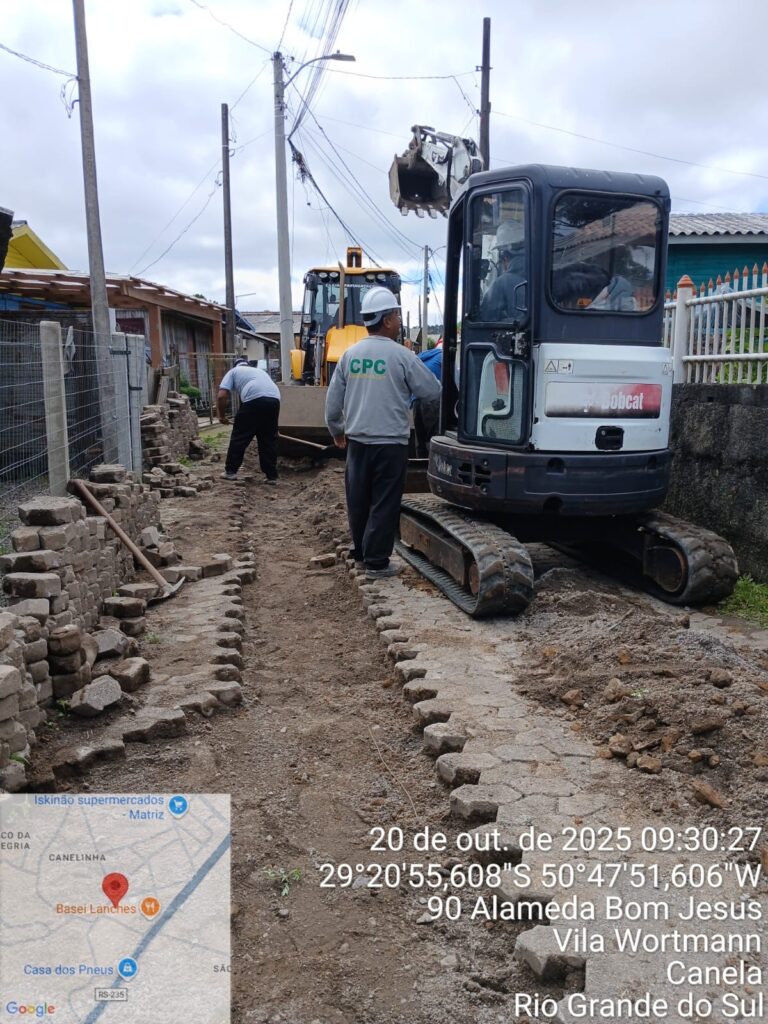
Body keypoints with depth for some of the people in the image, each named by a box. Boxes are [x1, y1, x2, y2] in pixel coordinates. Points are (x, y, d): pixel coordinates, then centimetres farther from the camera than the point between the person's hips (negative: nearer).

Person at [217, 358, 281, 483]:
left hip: (254, 400, -4)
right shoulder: (260, 371, 39)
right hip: (274, 400, 5)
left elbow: (221, 396, 10)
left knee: (240, 437, 9)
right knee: (269, 439, 15)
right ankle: (272, 476, 16)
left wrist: (222, 416, 24)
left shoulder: (233, 371, 23)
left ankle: (230, 471, 17)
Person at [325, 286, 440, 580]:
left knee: (358, 501, 15)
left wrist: (337, 431, 23)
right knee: (384, 504, 1)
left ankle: (360, 554, 27)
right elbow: (433, 391, -1)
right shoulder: (401, 355, -10)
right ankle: (376, 562, 4)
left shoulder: (350, 354, 3)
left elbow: (333, 401, 8)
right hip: (390, 442, -5)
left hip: (357, 440, 5)